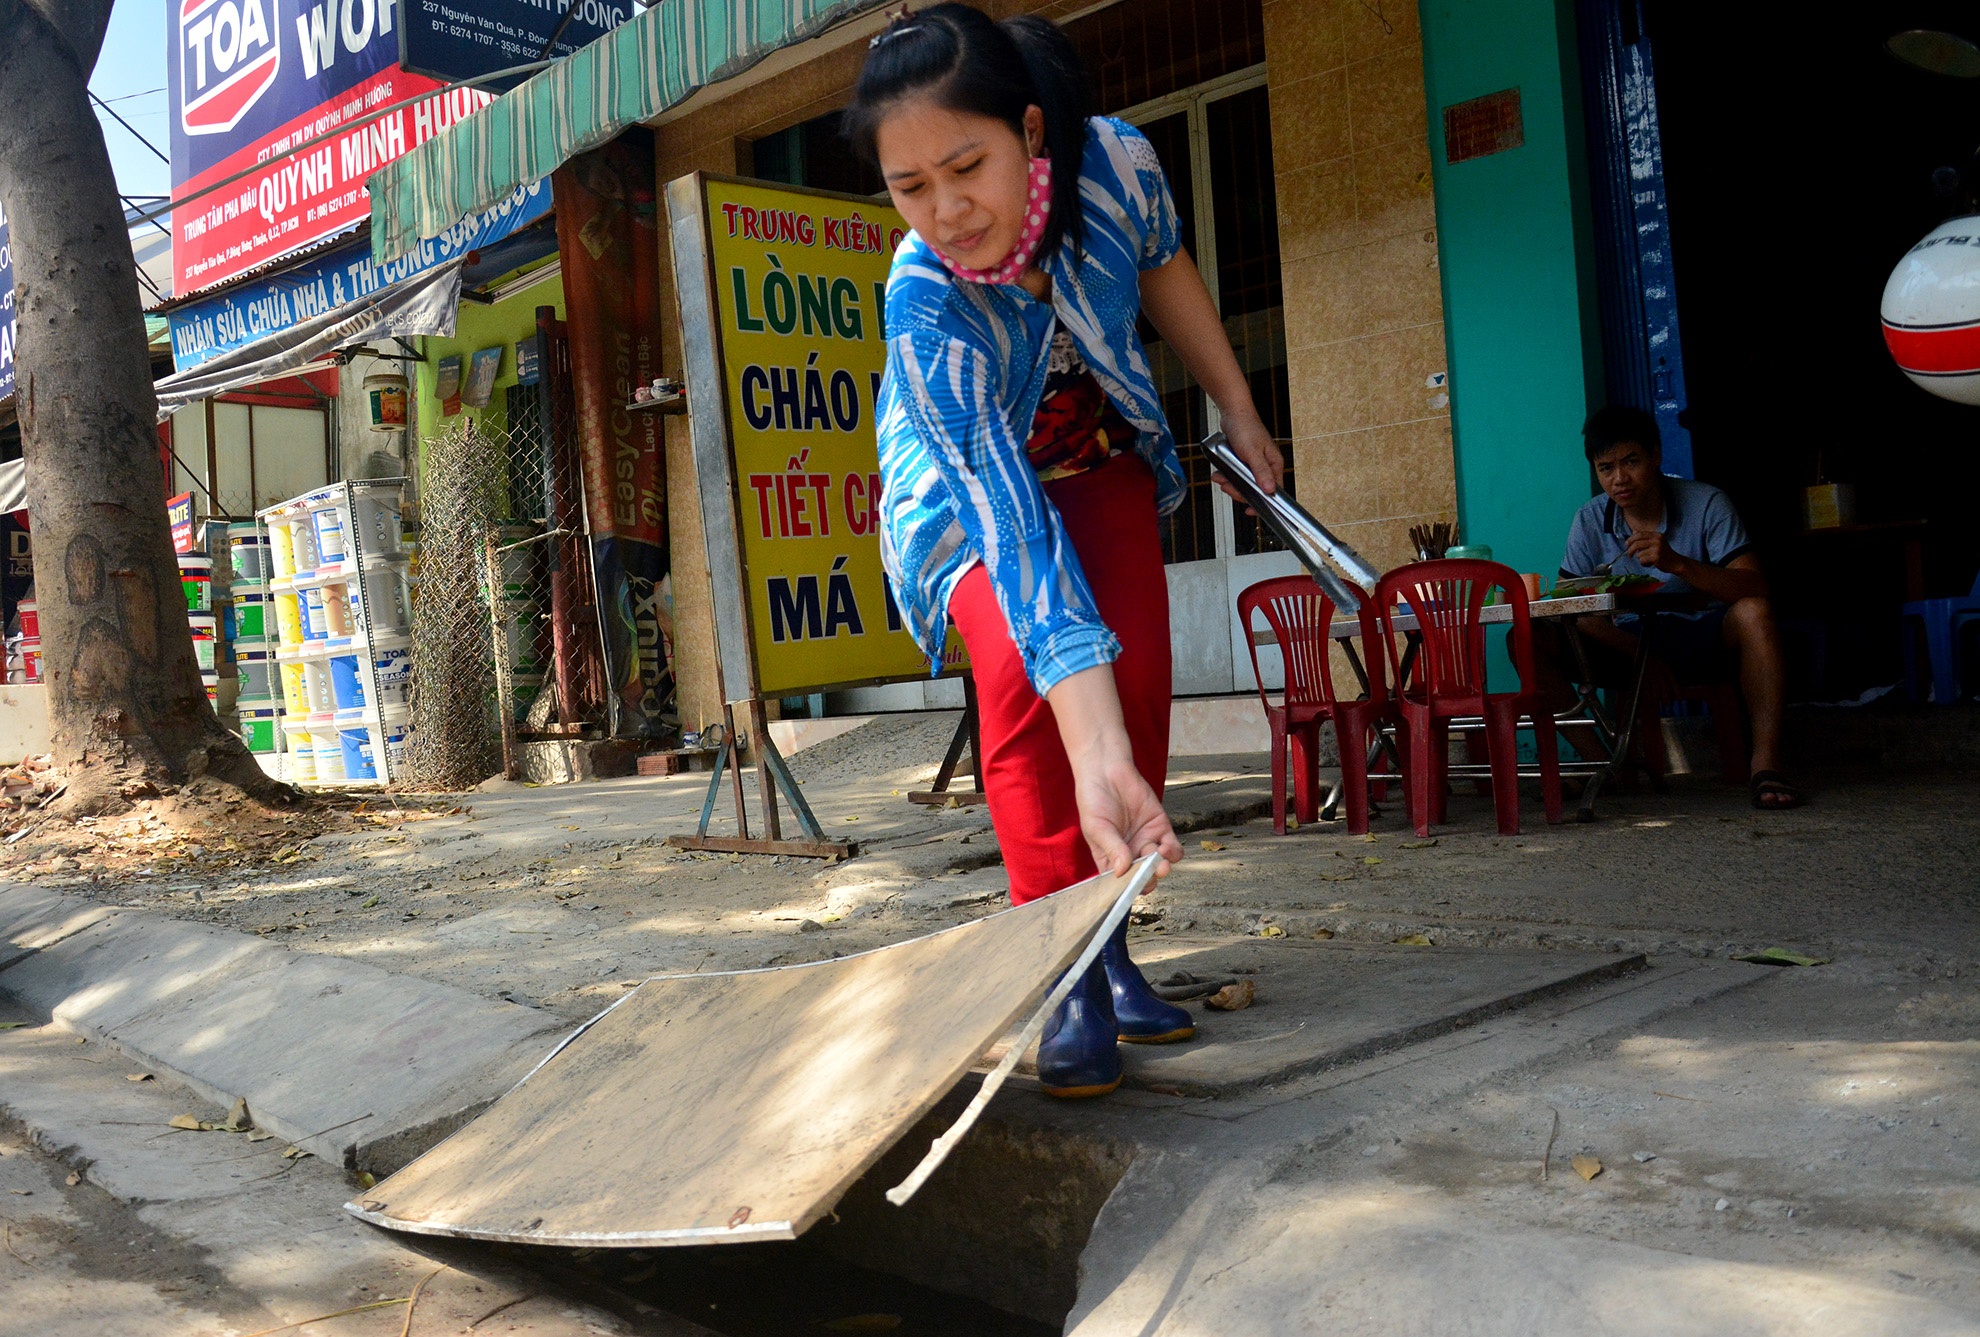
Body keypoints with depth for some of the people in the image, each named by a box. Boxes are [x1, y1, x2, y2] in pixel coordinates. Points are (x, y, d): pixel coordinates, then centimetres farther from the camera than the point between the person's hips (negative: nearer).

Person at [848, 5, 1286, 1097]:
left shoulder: (1115, 163, -30)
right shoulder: (924, 307, -40)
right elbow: (1012, 528, -47)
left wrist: (1238, 413, 4)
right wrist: (1094, 758, -55)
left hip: (1100, 454, 3)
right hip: (968, 482, -3)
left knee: (1135, 680, -11)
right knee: (1021, 679, -24)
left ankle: (1111, 947, 2)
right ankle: (1068, 979, -15)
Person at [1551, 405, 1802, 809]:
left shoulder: (1705, 503, -11)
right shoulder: (1589, 522, -3)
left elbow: (1754, 589, -21)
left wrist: (1678, 564, -39)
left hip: (1705, 639, -2)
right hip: (1630, 643, 2)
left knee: (1753, 613, -35)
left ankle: (1765, 764, -34)